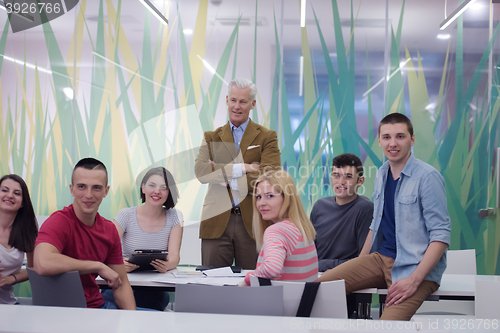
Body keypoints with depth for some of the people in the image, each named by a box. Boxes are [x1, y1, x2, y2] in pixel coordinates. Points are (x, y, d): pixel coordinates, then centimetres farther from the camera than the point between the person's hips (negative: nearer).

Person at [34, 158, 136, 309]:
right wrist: (99, 267, -25)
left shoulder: (110, 229, 5)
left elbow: (121, 284, 7)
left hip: (97, 305, 7)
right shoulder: (59, 222, -17)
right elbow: (43, 264, -37)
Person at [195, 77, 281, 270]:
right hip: (217, 223, 2)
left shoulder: (267, 137, 7)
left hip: (253, 223, -1)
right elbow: (200, 171, -6)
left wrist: (227, 178, -8)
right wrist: (242, 168, -13)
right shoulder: (211, 137, 13)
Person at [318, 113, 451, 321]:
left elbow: (441, 235, -14)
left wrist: (414, 280, -23)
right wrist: (356, 270, 14)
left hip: (414, 266, -6)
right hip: (380, 257, 7)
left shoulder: (428, 177, -11)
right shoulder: (382, 175, 11)